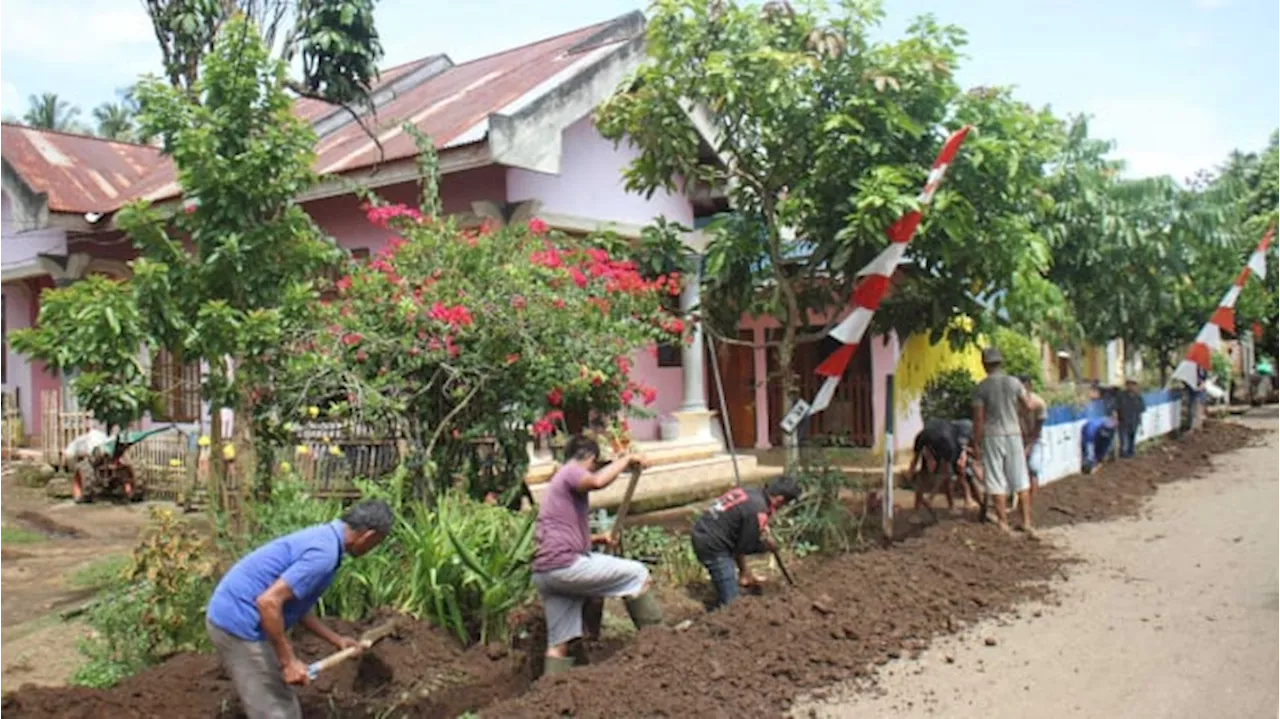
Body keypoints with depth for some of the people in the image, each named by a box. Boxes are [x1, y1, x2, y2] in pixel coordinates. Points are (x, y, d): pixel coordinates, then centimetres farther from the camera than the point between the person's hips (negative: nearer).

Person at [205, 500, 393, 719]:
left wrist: (336, 640, 26)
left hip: (233, 616, 10)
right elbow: (269, 602, -28)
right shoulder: (324, 553, -21)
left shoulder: (322, 537, 11)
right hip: (240, 622, -10)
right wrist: (288, 660, -19)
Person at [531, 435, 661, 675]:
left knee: (559, 643, 11)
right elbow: (597, 481, -26)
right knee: (637, 574, -1)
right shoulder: (571, 471, -1)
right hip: (564, 564, -10)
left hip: (543, 573, 10)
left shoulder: (558, 480, 29)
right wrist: (625, 459, -11)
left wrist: (597, 538, 21)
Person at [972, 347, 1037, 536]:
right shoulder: (1014, 382, -1)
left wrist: (976, 444, -2)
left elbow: (978, 418, -8)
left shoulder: (982, 387, -7)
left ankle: (1003, 522, 7)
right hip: (1013, 434, 2)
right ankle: (1026, 522, 9)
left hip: (992, 437, -2)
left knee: (997, 482, 4)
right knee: (1021, 481, 9)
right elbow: (1028, 406, 5)